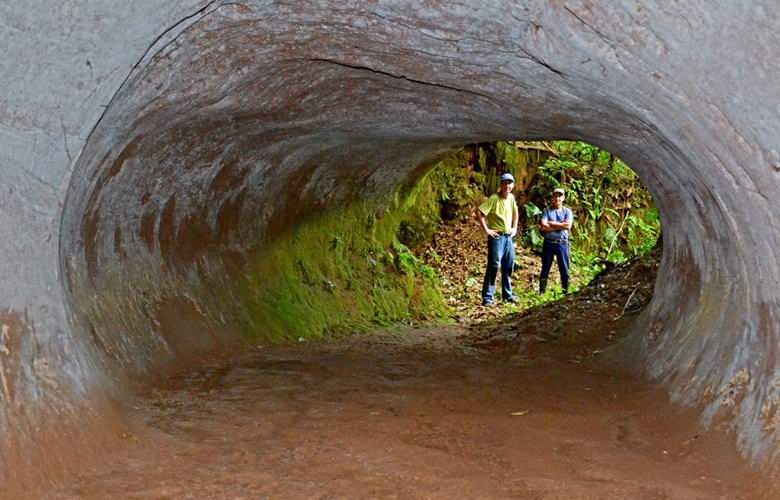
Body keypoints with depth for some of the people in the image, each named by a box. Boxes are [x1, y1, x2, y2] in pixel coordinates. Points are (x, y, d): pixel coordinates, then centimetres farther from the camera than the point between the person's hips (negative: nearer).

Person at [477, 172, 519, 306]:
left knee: (509, 267, 12)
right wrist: (486, 230, -17)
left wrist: (515, 228, 18)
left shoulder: (511, 197, 8)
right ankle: (487, 297, -7)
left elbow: (515, 212, 27)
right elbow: (479, 213, -19)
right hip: (497, 237, -7)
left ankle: (507, 295, 24)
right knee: (494, 266, -10)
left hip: (508, 236, 7)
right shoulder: (494, 198, -13)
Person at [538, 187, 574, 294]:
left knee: (564, 270, 4)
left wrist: (551, 223, -8)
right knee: (545, 269, 4)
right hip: (548, 243, -1)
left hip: (562, 243, 1)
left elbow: (568, 226, -10)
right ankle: (541, 293, 9)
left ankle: (566, 292, 12)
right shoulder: (547, 211, 4)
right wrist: (560, 226, -10)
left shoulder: (567, 211, 7)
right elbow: (543, 226, -11)